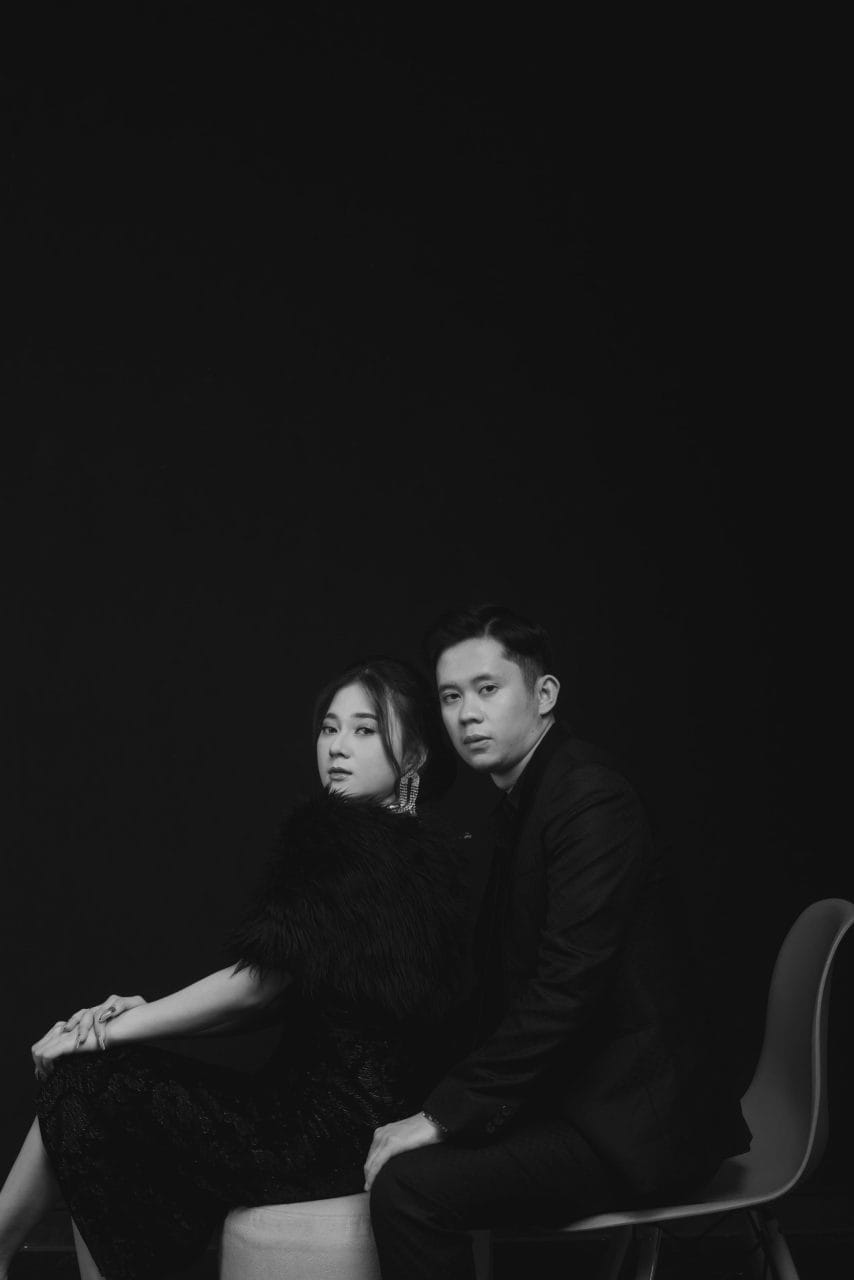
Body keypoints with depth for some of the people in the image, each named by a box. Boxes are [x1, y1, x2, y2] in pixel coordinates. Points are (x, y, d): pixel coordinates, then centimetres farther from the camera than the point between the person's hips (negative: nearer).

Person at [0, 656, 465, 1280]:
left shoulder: (349, 840, -17)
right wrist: (145, 1013, 1)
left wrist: (114, 1028, -8)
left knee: (88, 1083, -1)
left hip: (331, 1132, -9)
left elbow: (256, 983, -18)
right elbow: (267, 990, 10)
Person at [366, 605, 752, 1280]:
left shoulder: (592, 801, -18)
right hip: (572, 1092, 10)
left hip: (632, 1119, -10)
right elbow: (507, 986, 14)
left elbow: (564, 989, -25)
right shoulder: (524, 797, 13)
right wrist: (442, 1107, 4)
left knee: (408, 1187, -24)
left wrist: (444, 1115, -21)